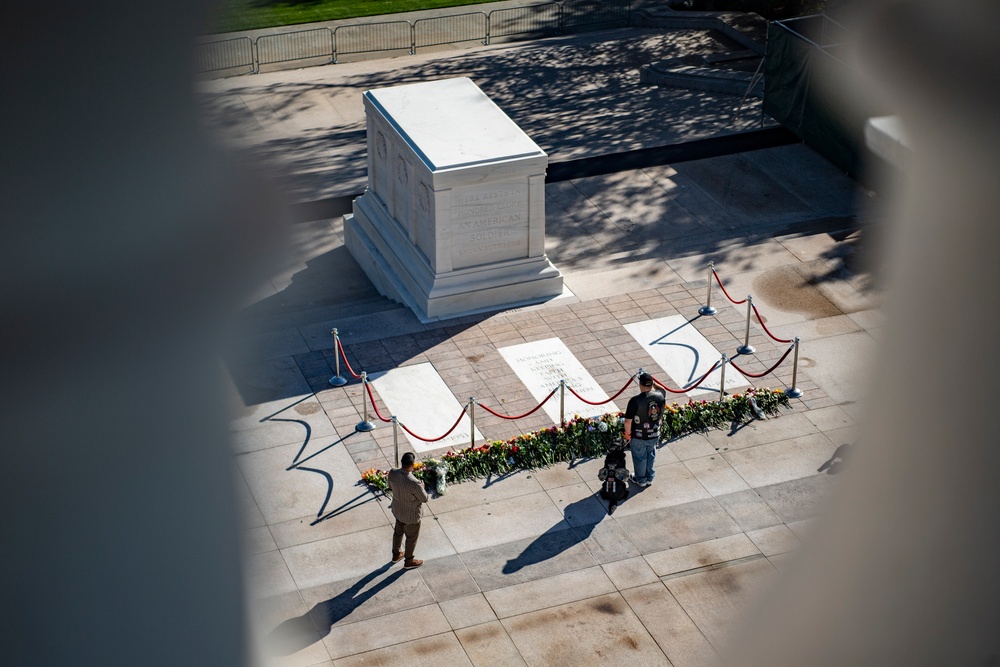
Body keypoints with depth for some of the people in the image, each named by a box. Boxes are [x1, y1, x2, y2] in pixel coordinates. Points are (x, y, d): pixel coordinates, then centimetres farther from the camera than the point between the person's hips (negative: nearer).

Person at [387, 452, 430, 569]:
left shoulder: (393, 473, -22)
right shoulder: (414, 483, -41)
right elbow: (424, 499, -22)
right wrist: (422, 487, -5)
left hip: (397, 510, 6)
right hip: (411, 515, -6)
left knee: (398, 531, 31)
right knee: (412, 537, 21)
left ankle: (396, 555, 53)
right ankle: (409, 561, 43)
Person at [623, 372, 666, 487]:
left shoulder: (635, 401, -29)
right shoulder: (660, 396, -15)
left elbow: (628, 421, -24)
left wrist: (627, 434, -5)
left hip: (638, 437, -4)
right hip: (654, 436, 4)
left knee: (640, 458, 19)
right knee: (650, 456, 27)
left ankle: (640, 479, 39)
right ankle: (649, 478, 44)